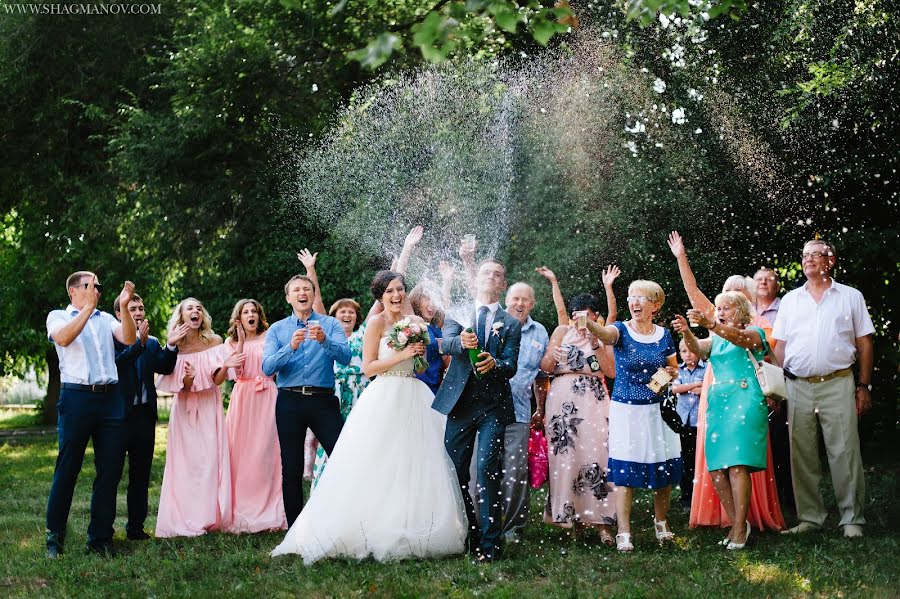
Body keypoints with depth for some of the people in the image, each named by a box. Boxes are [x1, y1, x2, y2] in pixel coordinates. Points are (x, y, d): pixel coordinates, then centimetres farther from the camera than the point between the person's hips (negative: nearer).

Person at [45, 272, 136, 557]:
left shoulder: (106, 319, 18)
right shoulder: (58, 317, 7)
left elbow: (128, 339, 1)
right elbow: (63, 338, -15)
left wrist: (124, 307, -11)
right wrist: (88, 307, -18)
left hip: (109, 398, 4)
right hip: (76, 396, -4)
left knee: (110, 470, 3)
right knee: (67, 468, -1)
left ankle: (100, 538, 12)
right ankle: (54, 537, 10)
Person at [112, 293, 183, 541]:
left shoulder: (152, 343, 12)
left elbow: (164, 368, -2)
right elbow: (115, 362, -21)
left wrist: (171, 346, -16)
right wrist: (139, 343, -29)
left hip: (144, 413, 5)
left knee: (140, 475, 10)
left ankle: (136, 527, 18)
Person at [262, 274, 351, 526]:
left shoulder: (331, 324, 7)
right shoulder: (277, 329, 11)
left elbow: (345, 357, -9)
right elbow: (268, 367, -4)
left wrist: (324, 340, -27)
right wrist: (291, 347, -20)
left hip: (323, 400, -1)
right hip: (289, 403, 1)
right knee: (291, 468, 6)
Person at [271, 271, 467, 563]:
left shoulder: (416, 322, 11)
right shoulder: (377, 323, -4)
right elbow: (368, 367, -9)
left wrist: (421, 352, -2)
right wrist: (402, 355, -15)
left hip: (414, 398, 5)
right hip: (384, 399, -5)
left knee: (414, 467, 4)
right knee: (380, 469, -5)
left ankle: (412, 532, 11)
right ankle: (376, 532, 0)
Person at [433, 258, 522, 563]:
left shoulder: (511, 324, 8)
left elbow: (511, 366, -3)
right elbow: (446, 343, -9)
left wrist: (494, 364, -26)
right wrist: (462, 342, -32)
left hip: (493, 405, -2)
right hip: (460, 403, 2)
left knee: (488, 472, -11)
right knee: (454, 472, 5)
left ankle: (489, 543, -6)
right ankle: (468, 535, 21)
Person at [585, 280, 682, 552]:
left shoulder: (664, 335, 6)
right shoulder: (621, 330, -5)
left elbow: (674, 369, 18)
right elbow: (605, 333, -29)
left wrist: (671, 373, -6)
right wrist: (588, 323, -51)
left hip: (658, 408, 3)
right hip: (626, 409, -3)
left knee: (664, 467, 6)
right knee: (624, 470, -6)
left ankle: (660, 522, 28)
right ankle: (623, 532, -1)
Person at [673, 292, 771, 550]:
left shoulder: (754, 333, 4)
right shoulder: (716, 339, 22)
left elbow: (738, 336, -19)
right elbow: (698, 348, 1)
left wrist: (710, 324, -37)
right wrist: (687, 333, -23)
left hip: (745, 400, -6)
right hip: (718, 402, 6)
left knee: (737, 464, -15)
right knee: (716, 467, -1)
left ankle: (740, 528, -13)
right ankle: (736, 522, 9)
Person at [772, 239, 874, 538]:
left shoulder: (850, 297, 8)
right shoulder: (790, 300, 15)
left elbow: (864, 344, 7)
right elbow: (780, 346, 13)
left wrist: (864, 386, 0)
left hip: (837, 384, -3)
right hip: (798, 387, 3)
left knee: (844, 453, -5)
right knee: (802, 456, 5)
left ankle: (852, 519, 1)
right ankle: (809, 517, 13)